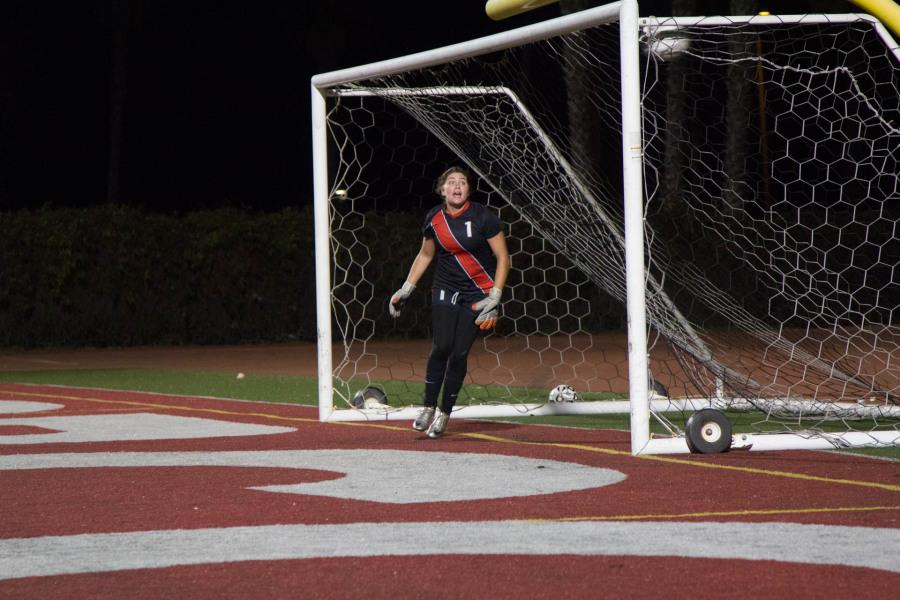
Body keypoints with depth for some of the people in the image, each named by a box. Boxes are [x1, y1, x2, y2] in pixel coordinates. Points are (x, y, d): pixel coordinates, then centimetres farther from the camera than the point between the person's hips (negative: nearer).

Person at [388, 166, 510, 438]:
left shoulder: (483, 217, -12)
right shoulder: (434, 219, -1)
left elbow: (502, 257, -7)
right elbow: (425, 255, 16)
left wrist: (494, 298, -13)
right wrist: (406, 289, 11)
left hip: (478, 291, -2)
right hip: (445, 290, 2)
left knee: (460, 353, -9)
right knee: (441, 347, -14)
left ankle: (444, 413, 3)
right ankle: (428, 407, -2)